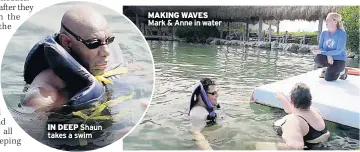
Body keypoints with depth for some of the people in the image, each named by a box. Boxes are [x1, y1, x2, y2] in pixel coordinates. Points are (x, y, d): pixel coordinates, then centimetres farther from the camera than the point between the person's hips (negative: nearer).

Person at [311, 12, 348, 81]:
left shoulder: (342, 33, -14)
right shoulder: (324, 33, 1)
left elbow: (339, 51, -21)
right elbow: (320, 47, -1)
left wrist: (321, 52, -27)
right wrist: (328, 55, -22)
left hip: (338, 59, -3)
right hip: (327, 58, 3)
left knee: (328, 78, -24)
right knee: (318, 59, -34)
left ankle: (342, 71, 9)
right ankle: (326, 69, 1)